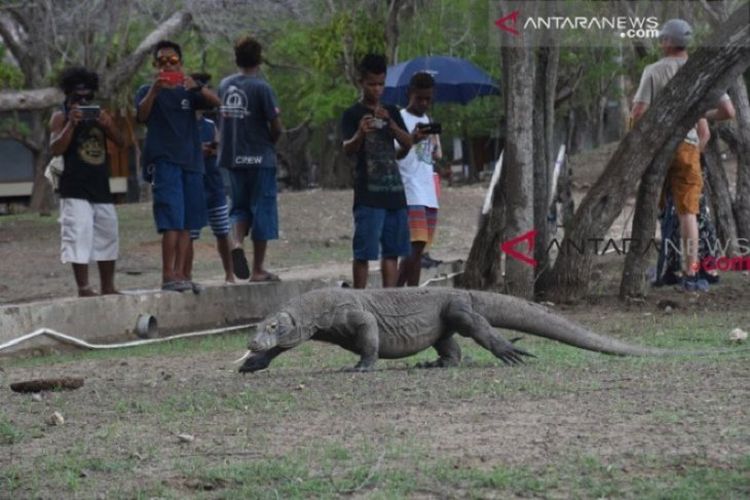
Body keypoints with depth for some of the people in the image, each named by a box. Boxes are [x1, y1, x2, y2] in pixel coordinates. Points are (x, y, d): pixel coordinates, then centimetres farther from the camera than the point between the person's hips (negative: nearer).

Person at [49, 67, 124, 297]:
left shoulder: (98, 113, 13)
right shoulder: (60, 117, -1)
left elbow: (120, 141, 5)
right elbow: (55, 148, -12)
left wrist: (108, 125, -15)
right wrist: (71, 124, -24)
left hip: (101, 188, 6)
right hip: (75, 191, -6)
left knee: (108, 236, 10)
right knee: (79, 237, -13)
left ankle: (108, 287, 20)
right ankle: (83, 288, -11)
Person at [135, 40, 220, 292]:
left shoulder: (187, 91, 15)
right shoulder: (148, 91, 6)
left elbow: (215, 102, -2)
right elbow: (141, 115, -13)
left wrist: (196, 87, -22)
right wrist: (154, 91, -30)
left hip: (191, 160, 5)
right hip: (164, 160, -5)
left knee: (186, 223, 3)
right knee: (172, 220, -15)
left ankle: (180, 274, 5)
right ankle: (168, 275, -18)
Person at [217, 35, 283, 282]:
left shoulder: (224, 85, 5)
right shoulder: (261, 87, -12)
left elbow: (221, 120, 9)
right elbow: (277, 126, -12)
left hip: (233, 157, 5)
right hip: (260, 157, -5)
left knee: (240, 206, 18)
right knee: (262, 209, 4)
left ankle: (237, 241, -12)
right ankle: (258, 269, 5)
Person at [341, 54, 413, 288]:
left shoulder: (391, 112, 15)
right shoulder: (353, 114, -1)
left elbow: (407, 144, 6)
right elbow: (347, 149, -12)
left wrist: (390, 123, -11)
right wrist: (360, 134, -33)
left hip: (394, 190, 6)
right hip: (368, 194, -6)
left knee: (392, 251, 7)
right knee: (364, 252, -7)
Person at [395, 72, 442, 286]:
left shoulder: (429, 122, 19)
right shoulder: (400, 119, -3)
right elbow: (393, 154, -15)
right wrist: (412, 140, -30)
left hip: (429, 194, 8)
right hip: (410, 193, -8)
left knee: (415, 248, 7)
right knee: (416, 246, -16)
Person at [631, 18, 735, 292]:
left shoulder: (653, 71, -5)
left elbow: (638, 112, -12)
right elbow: (728, 111, -1)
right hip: (687, 145, 1)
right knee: (688, 212, 2)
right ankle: (691, 274, -2)